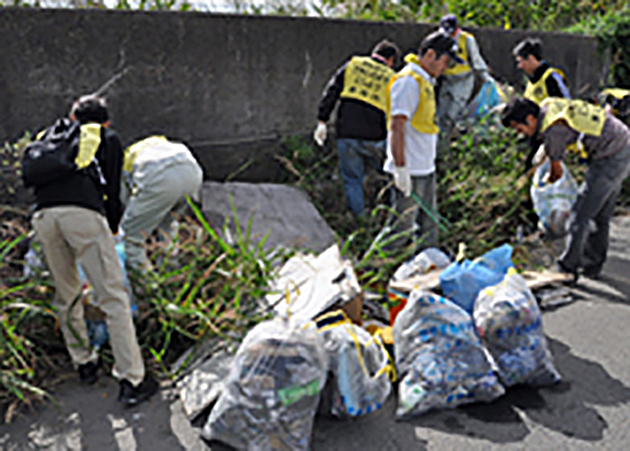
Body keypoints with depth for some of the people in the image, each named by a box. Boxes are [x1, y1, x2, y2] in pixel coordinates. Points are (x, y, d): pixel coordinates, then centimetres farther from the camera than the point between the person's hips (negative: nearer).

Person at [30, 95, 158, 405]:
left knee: (66, 295, 20)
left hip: (43, 215, 5)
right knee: (113, 298, -4)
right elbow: (111, 190, 12)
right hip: (83, 212, -4)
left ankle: (84, 363, 29)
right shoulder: (108, 139, 22)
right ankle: (132, 381, -5)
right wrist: (113, 230, 25)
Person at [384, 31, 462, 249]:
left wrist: (429, 161, 20)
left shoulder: (425, 81, 16)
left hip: (426, 168, 10)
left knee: (428, 221, 17)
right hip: (410, 170, -10)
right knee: (402, 225, -2)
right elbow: (397, 126, -22)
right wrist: (400, 167, -24)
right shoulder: (408, 81, -15)